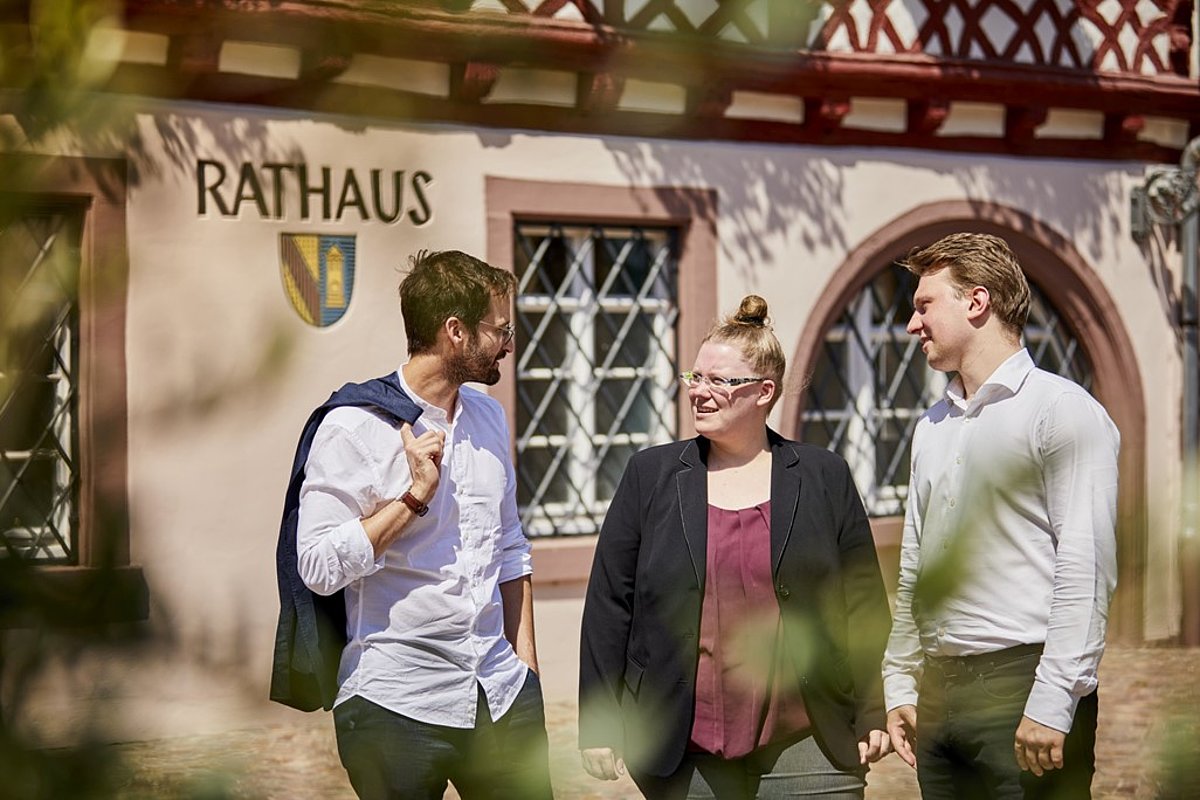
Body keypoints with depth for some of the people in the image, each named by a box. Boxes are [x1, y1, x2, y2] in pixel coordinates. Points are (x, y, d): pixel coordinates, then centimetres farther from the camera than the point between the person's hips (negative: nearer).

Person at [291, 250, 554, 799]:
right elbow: (319, 568, -15)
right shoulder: (353, 428, -9)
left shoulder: (489, 417, 12)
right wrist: (415, 496, -17)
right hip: (397, 706, -5)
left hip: (502, 696, 6)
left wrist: (526, 663, 14)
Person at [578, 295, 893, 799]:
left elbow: (864, 605, 6)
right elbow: (609, 604, 5)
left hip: (806, 746, 0)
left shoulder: (824, 478, 5)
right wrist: (599, 725, 0)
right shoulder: (651, 475, 6)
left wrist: (872, 716, 1)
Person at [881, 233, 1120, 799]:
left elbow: (1086, 568, -12)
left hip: (1021, 682, -7)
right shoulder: (932, 428, 18)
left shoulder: (1061, 409, -5)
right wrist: (900, 687, 15)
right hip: (938, 693, 7)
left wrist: (1052, 704, -18)